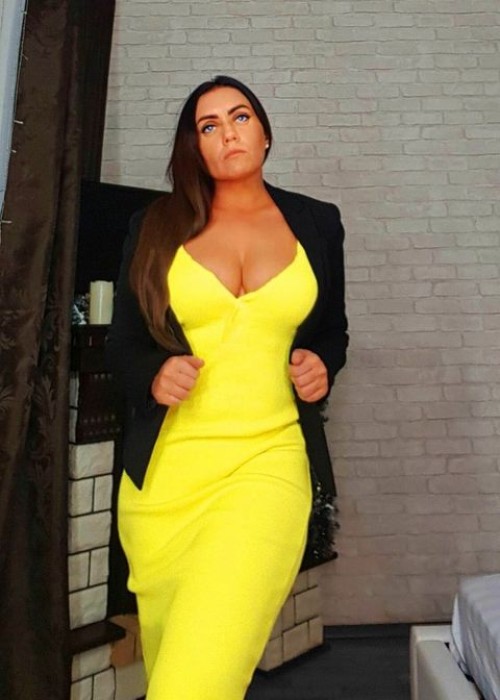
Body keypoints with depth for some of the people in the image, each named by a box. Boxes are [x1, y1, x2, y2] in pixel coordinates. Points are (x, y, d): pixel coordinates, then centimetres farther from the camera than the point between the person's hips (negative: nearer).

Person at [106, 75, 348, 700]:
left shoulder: (317, 223, 10)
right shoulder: (156, 227, 7)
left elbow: (332, 328, 20)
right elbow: (122, 342, 12)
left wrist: (321, 366, -2)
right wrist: (153, 375, -9)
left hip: (269, 458, -1)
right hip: (165, 463, 2)